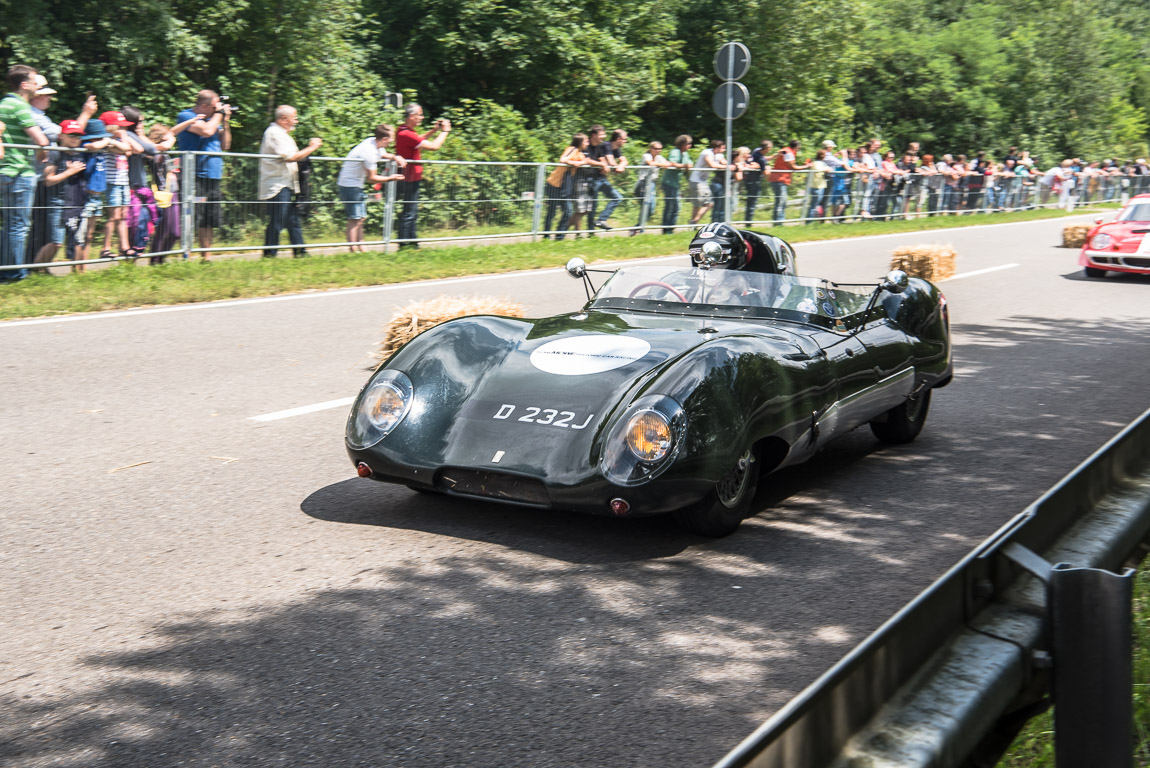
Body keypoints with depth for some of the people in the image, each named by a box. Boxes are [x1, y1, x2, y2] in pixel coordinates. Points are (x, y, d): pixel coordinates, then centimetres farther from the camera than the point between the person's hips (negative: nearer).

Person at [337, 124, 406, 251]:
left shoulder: (374, 142, 0)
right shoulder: (370, 152, -27)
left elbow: (384, 155, 23)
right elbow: (372, 178, -20)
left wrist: (395, 157, 1)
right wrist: (391, 178, -10)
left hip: (356, 184, 10)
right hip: (350, 185, -10)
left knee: (360, 217, 13)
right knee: (355, 219, -9)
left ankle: (360, 248, 19)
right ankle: (353, 250, -7)